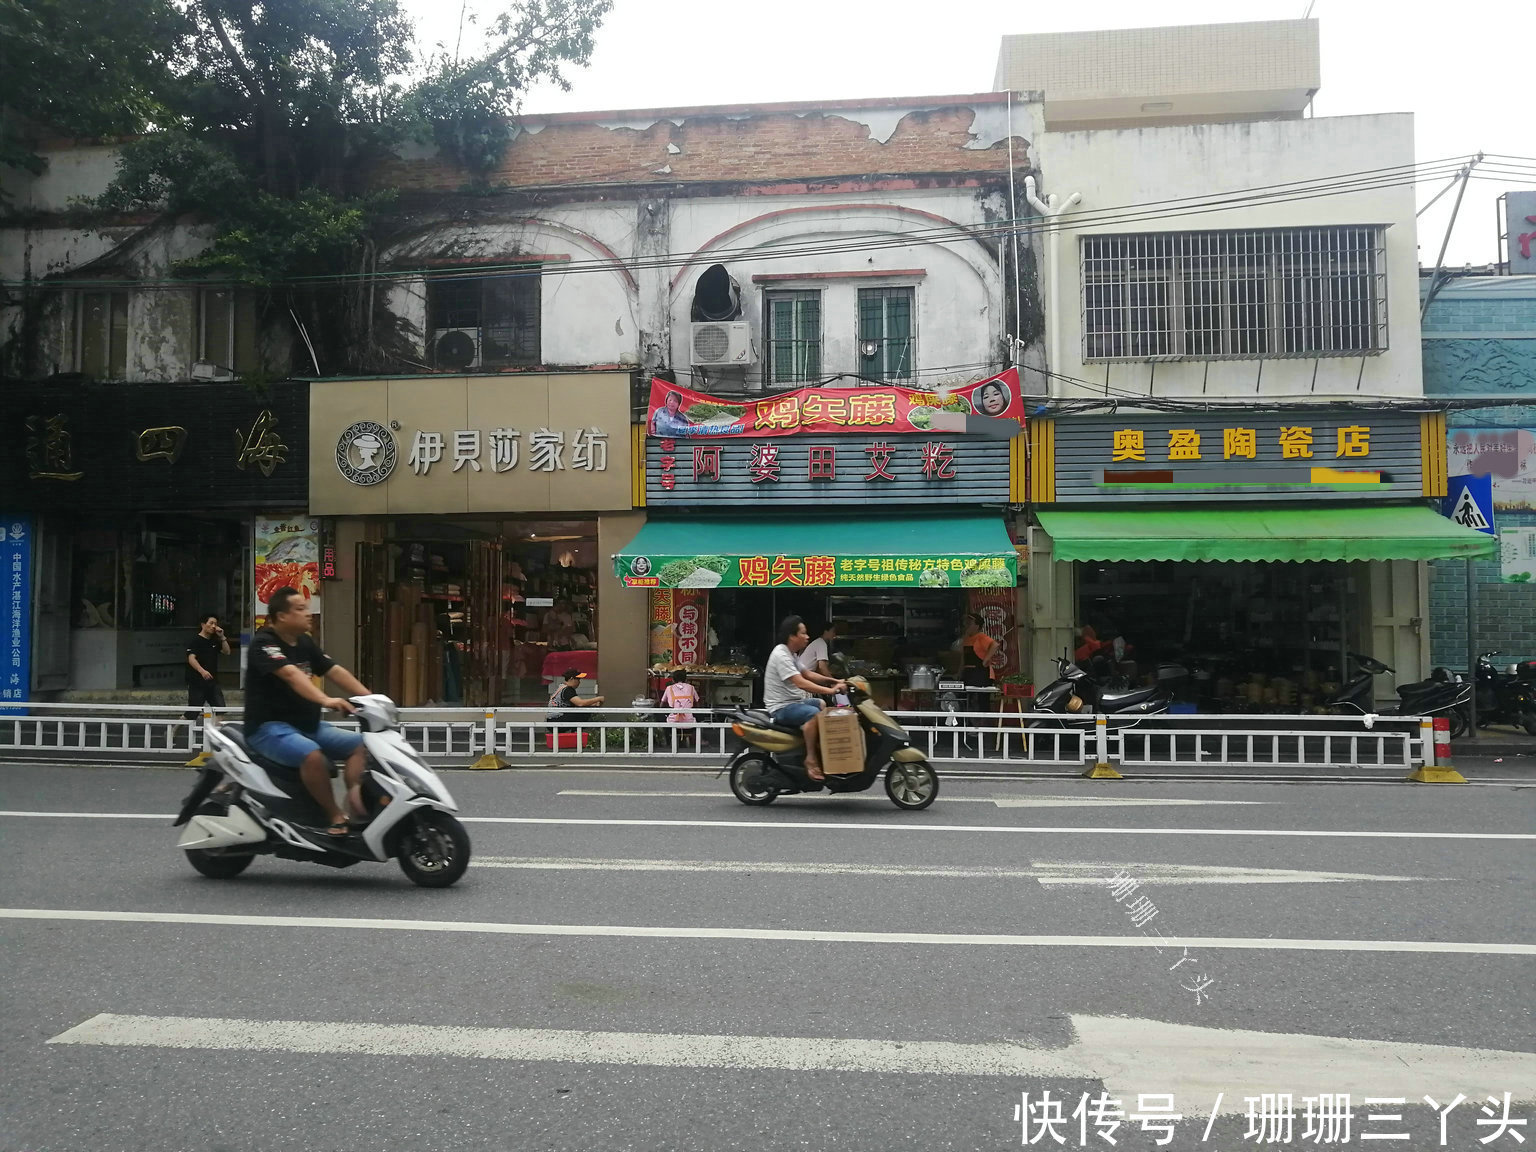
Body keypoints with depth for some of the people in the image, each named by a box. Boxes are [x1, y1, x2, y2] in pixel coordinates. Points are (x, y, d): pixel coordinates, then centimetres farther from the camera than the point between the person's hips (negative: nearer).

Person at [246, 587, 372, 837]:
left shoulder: (305, 642, 11)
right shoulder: (263, 642, -13)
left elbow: (335, 671, 6)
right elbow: (291, 674, -31)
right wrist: (325, 700, -46)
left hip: (307, 725, 9)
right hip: (269, 727, -9)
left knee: (361, 743, -2)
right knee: (312, 755, -35)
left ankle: (355, 795, -17)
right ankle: (336, 817, -22)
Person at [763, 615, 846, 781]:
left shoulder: (790, 654, 13)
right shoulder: (781, 655, -20)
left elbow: (807, 674, 19)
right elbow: (801, 683, -29)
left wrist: (833, 681, 7)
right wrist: (830, 690, -31)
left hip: (794, 702, 11)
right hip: (782, 707, -11)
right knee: (814, 714, -33)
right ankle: (811, 759, -24)